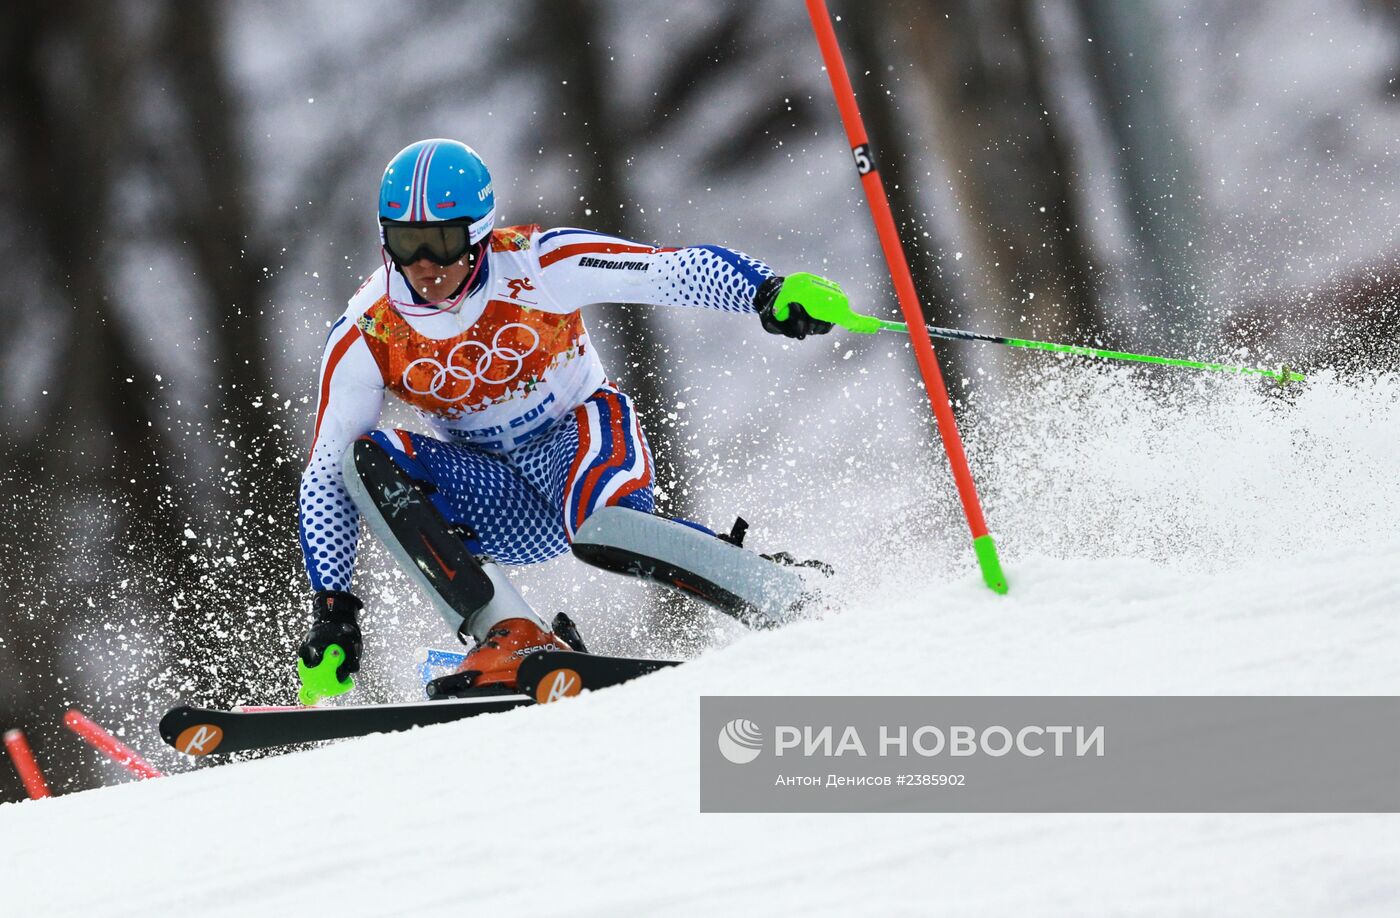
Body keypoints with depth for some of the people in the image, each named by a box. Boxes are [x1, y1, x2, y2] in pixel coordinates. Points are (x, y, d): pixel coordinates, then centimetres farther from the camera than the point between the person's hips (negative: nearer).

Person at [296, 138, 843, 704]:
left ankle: (797, 604, -21)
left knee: (601, 531, -38)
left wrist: (770, 293, -39)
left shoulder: (537, 266, -19)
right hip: (499, 505, 3)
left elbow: (682, 270, -20)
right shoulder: (365, 338, -14)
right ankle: (510, 637, -30)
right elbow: (326, 478, -10)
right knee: (365, 458, -25)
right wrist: (331, 608, -18)